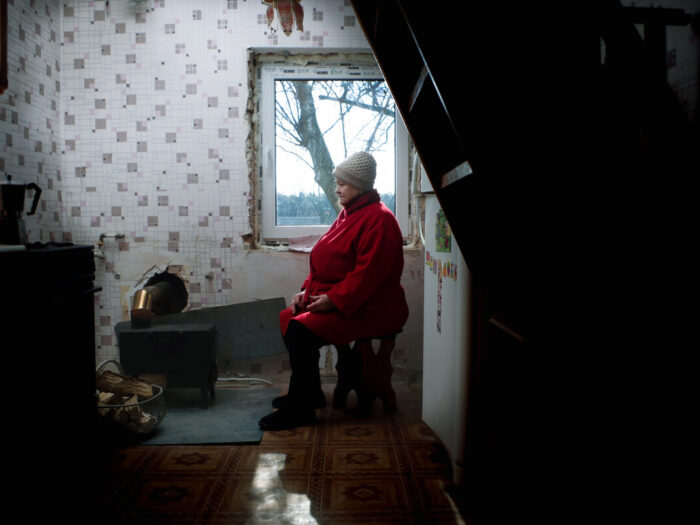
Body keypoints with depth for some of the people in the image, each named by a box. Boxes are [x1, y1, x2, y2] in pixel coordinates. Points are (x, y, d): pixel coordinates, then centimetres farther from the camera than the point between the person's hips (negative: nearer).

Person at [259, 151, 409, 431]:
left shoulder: (379, 219, -15)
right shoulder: (348, 213, 16)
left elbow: (368, 273, -23)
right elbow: (323, 261, 18)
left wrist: (333, 300, -24)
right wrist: (307, 290, 7)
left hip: (370, 310, -10)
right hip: (333, 300, 10)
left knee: (301, 331, -24)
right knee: (288, 318, 8)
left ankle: (301, 409, -11)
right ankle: (310, 393, 17)